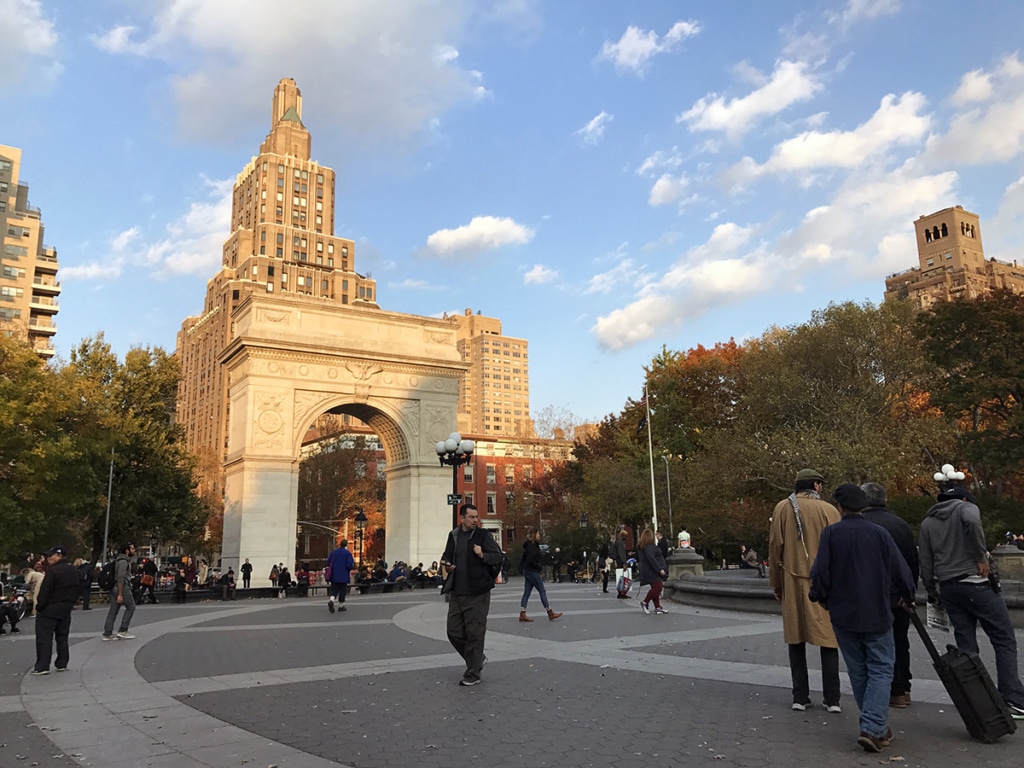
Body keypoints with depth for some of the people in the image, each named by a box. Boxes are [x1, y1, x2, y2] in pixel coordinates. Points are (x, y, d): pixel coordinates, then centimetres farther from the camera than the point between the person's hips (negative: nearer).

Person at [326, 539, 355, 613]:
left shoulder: (333, 552, 5)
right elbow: (350, 565, -16)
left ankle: (331, 600, -21)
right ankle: (341, 606, 14)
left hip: (334, 576, 3)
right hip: (343, 576, -3)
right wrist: (353, 564, 6)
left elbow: (328, 563, 5)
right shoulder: (348, 553, -9)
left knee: (334, 589, 6)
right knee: (342, 590, 9)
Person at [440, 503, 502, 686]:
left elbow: (498, 557, -4)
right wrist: (447, 563, 1)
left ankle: (473, 673, 11)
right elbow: (447, 556, 22)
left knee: (474, 633, -1)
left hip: (477, 593, -5)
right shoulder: (454, 536, 10)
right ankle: (476, 659, 31)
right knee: (454, 632, 9)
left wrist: (483, 555, -21)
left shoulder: (483, 535, -4)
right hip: (457, 593, 5)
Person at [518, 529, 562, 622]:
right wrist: (538, 566, -12)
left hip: (528, 571, 10)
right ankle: (550, 613, 5)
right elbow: (530, 560, -25)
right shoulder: (532, 546, -17)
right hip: (532, 572, -10)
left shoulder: (531, 545, 13)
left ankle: (522, 614, 8)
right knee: (542, 591, -2)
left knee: (527, 593, 8)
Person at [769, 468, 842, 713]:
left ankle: (800, 697, 12)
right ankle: (832, 699, 9)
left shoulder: (783, 508, 0)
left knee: (796, 640, 10)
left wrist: (776, 583, 10)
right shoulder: (829, 510, -4)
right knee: (828, 640, 8)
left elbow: (775, 547, 1)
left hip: (793, 582, 1)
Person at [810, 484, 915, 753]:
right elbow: (900, 569, -1)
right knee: (881, 670, 5)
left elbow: (820, 571, -8)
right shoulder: (879, 533, -6)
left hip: (843, 614, 1)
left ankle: (877, 727, 22)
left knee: (858, 671, 14)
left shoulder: (830, 533, -7)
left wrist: (820, 597, 11)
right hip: (876, 614, -1)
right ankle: (872, 728, -8)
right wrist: (907, 596, 19)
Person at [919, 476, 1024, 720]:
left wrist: (933, 593, 21)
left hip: (948, 588, 5)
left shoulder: (927, 523, 16)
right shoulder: (965, 508, 2)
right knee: (1004, 641, 2)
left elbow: (925, 566, 12)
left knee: (966, 647, 10)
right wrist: (981, 558, -17)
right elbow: (973, 522, -25)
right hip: (976, 582, -5)